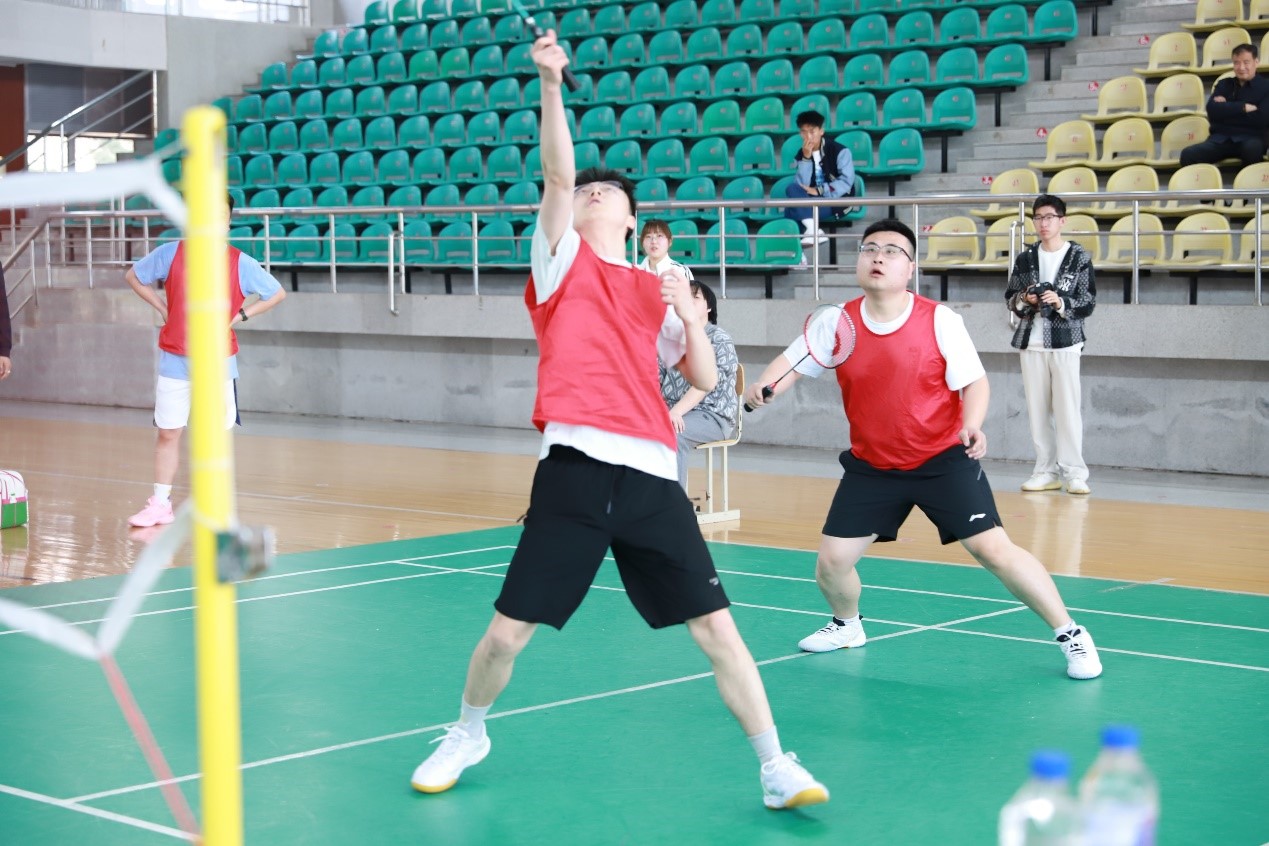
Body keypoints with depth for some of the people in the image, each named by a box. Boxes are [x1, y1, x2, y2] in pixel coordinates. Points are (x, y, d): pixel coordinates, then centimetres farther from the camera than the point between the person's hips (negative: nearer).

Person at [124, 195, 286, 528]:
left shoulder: (240, 263, -3)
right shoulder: (172, 253, 0)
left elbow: (277, 293, 8)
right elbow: (133, 276, 15)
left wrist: (239, 316, -2)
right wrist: (162, 307, 4)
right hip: (174, 360, 1)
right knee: (167, 433, 6)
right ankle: (160, 504, 16)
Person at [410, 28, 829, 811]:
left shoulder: (657, 289, 17)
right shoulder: (561, 262, 12)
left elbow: (706, 380, 13)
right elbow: (557, 172, -3)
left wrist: (690, 315, -3)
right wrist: (551, 85, -15)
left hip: (652, 478, 2)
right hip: (577, 472, -2)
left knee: (717, 628, -2)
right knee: (508, 632, 2)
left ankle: (778, 771, 7)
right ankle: (468, 737, 30)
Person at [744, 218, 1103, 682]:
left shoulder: (940, 321, -13)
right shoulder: (837, 323, -5)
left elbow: (974, 382, -10)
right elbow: (790, 364, 5)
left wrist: (972, 426, -30)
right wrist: (760, 390, -17)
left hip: (943, 459, -3)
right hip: (870, 465, 4)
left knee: (994, 550, -15)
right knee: (831, 562, 1)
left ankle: (1071, 634, 0)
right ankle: (847, 625, 35)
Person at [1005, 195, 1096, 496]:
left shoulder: (1079, 257, 0)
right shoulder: (1025, 259, 10)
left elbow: (1088, 303, -3)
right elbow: (1010, 297, 14)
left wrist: (1061, 303, -20)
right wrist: (1024, 300, -7)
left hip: (1065, 342, -4)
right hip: (1031, 342, 4)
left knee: (1067, 408, -8)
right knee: (1037, 409, 4)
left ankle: (1075, 472, -5)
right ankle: (1046, 471, 9)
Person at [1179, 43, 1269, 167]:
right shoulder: (1224, 84, 18)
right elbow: (1212, 110, 0)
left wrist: (1226, 109, -2)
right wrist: (1243, 107, -10)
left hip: (1249, 138, -2)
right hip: (1220, 139, 2)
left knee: (1253, 148, -41)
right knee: (1188, 155, -26)